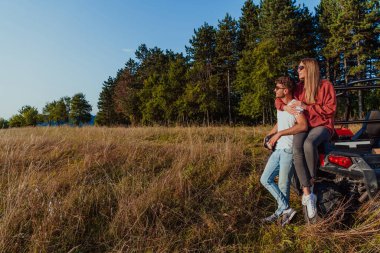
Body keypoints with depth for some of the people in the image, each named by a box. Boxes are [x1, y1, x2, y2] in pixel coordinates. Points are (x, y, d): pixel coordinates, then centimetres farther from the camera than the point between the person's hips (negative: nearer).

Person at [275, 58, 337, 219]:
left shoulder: (326, 86, -1)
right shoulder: (299, 88, 12)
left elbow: (330, 109, -9)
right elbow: (279, 100, 18)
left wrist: (306, 107, -16)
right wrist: (285, 107, -5)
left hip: (322, 126, -3)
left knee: (309, 144, -39)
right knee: (297, 150, -31)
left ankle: (311, 181, -14)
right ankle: (308, 195, -27)